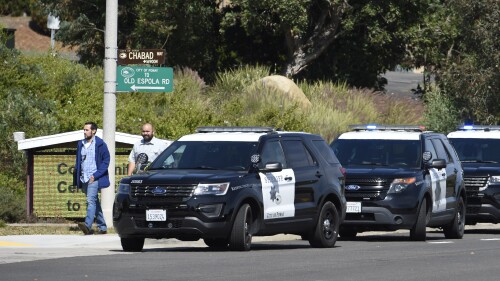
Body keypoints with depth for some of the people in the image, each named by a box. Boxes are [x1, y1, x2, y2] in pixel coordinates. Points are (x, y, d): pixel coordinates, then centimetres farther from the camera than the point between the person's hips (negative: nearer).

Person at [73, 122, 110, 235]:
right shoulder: (81, 144, 15)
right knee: (94, 202, 12)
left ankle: (88, 225, -33)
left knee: (91, 200, -21)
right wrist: (76, 179, 11)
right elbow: (78, 161, 20)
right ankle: (102, 227, 19)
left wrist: (96, 175, -15)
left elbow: (106, 161, -6)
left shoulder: (100, 144, -4)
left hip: (94, 178, -7)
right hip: (84, 178, 7)